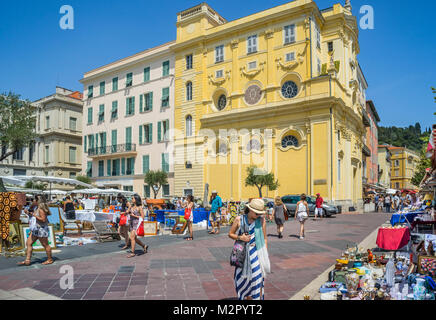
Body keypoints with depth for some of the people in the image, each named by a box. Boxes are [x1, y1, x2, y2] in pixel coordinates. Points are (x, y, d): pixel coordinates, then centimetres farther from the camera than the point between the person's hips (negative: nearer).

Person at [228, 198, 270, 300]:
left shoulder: (261, 220, -3)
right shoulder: (239, 219, -3)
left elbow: (265, 238, 5)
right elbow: (230, 234, 7)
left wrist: (265, 255, 3)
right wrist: (240, 237, -11)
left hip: (257, 253, -1)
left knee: (257, 279, -4)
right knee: (243, 279, 10)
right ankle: (246, 297, 30)